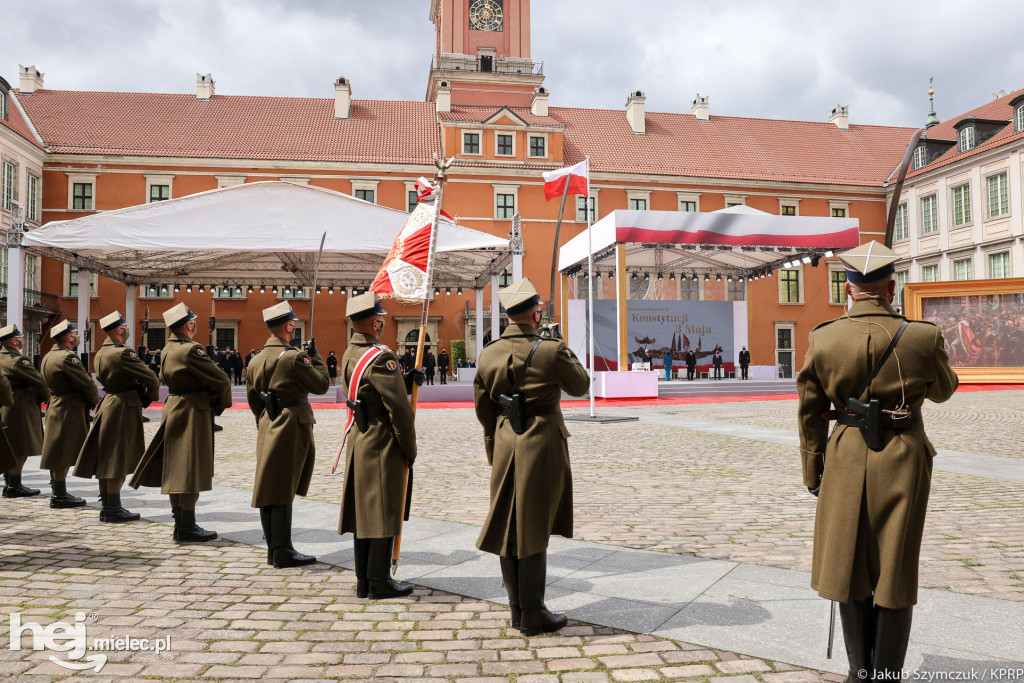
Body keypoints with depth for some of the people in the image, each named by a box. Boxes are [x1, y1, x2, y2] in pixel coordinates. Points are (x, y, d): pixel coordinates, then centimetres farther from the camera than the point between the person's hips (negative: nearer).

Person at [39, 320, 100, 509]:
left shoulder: (48, 357, 13)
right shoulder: (68, 357, -19)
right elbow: (86, 382, -18)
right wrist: (95, 401, -1)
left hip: (54, 406, 10)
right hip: (69, 410, -10)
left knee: (58, 452, 15)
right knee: (63, 453, -5)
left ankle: (57, 492, 22)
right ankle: (60, 496, 0)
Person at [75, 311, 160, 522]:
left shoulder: (100, 353, 11)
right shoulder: (122, 352, -18)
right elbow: (151, 378, -19)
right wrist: (151, 398, 0)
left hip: (107, 405, 9)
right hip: (123, 409, -9)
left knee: (105, 459, 12)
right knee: (118, 461, -4)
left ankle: (105, 507, 20)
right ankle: (113, 510, 2)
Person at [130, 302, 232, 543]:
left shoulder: (167, 350, 10)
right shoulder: (191, 349, -18)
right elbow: (220, 379, -19)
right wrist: (221, 404, 0)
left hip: (173, 408, 9)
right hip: (193, 414, -9)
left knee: (175, 470, 13)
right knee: (190, 471, -4)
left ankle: (180, 524, 22)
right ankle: (186, 528, 1)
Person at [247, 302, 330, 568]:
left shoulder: (256, 360, 10)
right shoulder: (293, 357, -15)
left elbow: (253, 399, 17)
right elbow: (322, 384, -9)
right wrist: (315, 356, 3)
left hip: (267, 429, 8)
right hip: (292, 428, -8)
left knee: (269, 489, 10)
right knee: (283, 489, -5)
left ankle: (273, 548, 19)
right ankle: (283, 551, 0)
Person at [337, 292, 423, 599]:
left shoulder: (350, 353, 10)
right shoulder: (380, 357, -19)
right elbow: (399, 407, -19)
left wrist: (407, 379, 3)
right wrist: (410, 449, -10)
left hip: (358, 439, 9)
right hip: (382, 444, -9)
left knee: (362, 511, 13)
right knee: (384, 512, 0)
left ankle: (363, 581, 21)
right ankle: (379, 581, 7)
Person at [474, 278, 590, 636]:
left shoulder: (488, 354, 1)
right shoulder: (551, 350, -14)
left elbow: (483, 408, 9)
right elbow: (580, 386, 2)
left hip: (505, 445, 5)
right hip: (542, 445, -5)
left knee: (508, 526, 13)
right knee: (533, 529, 2)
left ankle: (517, 610, 23)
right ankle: (533, 615, 11)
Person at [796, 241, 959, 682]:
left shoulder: (823, 339, -7)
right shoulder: (922, 337, -10)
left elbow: (810, 413, -1)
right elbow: (943, 390, 10)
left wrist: (813, 474, 9)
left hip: (847, 460, 1)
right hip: (903, 463, -1)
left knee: (850, 565, 15)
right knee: (895, 571, 11)